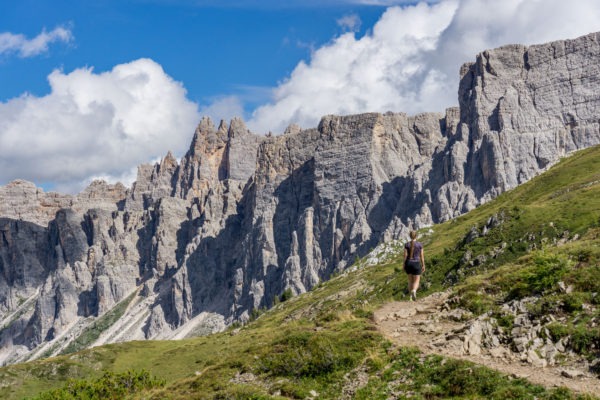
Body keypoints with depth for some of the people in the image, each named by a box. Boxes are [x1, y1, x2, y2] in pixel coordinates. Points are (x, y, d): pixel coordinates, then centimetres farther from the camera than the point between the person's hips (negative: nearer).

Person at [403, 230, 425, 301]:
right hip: (416, 264, -2)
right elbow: (422, 256, -4)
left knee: (410, 281, 18)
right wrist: (423, 265, 4)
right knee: (416, 281, 2)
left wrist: (404, 265, 4)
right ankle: (414, 291, -30)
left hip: (408, 264, 2)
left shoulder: (407, 244, -3)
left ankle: (411, 296, 17)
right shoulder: (420, 244, -5)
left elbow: (405, 255, -4)